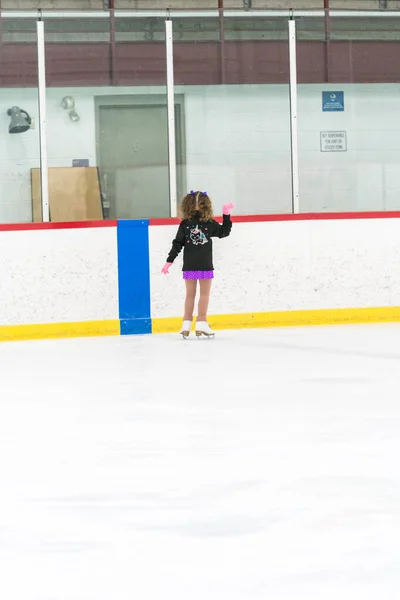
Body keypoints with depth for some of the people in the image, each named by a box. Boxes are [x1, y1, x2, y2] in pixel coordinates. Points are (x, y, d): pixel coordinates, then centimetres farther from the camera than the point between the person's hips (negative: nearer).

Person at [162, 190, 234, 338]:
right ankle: (201, 323, 3)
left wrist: (169, 261, 2)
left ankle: (187, 324, 10)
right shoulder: (210, 223, -7)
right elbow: (224, 231, 8)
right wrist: (227, 215, 15)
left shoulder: (185, 224, -4)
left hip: (189, 267, 2)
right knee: (205, 294, 7)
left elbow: (177, 244, -3)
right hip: (205, 265, -2)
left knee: (190, 294, 11)